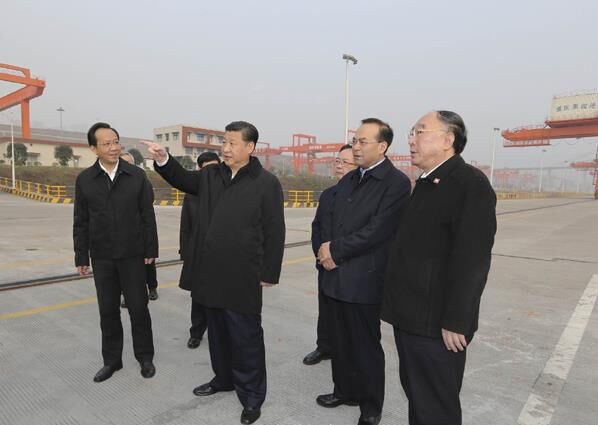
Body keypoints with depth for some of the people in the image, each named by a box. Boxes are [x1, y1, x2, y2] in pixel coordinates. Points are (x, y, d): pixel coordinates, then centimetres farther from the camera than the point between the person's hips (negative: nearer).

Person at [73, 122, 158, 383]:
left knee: (138, 308, 6)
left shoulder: (136, 175, -3)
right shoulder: (84, 179, 1)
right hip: (102, 257, 2)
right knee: (108, 311, 12)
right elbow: (81, 222, 4)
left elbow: (148, 216, -2)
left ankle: (145, 357, 24)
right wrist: (81, 257, 2)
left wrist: (151, 250, -4)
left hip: (133, 255, -1)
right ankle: (111, 360, 29)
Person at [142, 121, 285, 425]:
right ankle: (223, 378, 43)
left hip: (242, 278, -6)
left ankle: (251, 395, 24)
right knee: (217, 332, 21)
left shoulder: (266, 183, -9)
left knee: (245, 338, 7)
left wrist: (269, 273, -10)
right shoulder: (211, 175, 8)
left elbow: (274, 232, -9)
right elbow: (183, 179, 23)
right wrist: (163, 159, 3)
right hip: (212, 274, 6)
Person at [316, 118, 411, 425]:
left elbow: (376, 231, -19)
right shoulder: (348, 180, 12)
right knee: (340, 341, 19)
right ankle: (345, 390, 41)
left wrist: (335, 250, -12)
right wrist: (328, 250, -4)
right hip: (336, 276, 7)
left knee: (366, 346, 9)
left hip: (363, 279, -7)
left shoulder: (397, 183, -12)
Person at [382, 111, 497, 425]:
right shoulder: (426, 184, 13)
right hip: (411, 317, 8)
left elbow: (471, 259, -21)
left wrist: (455, 322, -20)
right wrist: (399, 306, 14)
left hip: (436, 322, -8)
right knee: (416, 396, 23)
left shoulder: (471, 184, -15)